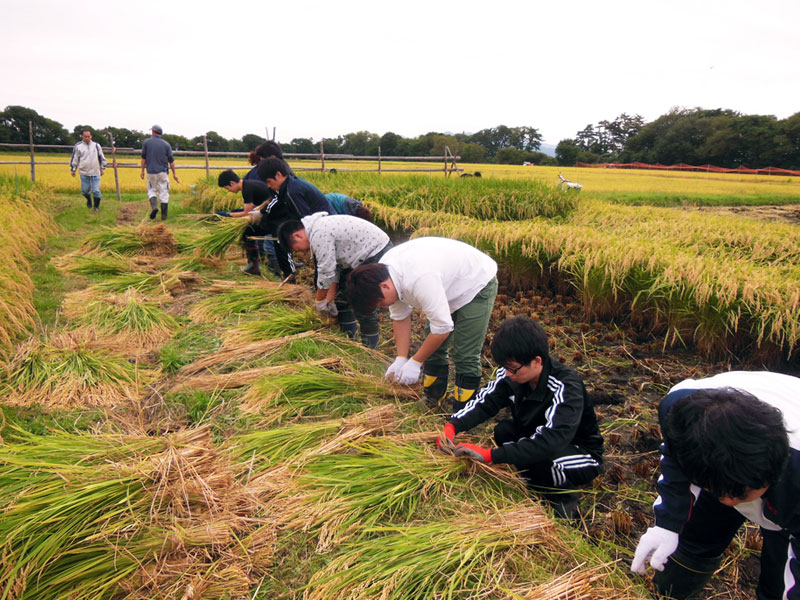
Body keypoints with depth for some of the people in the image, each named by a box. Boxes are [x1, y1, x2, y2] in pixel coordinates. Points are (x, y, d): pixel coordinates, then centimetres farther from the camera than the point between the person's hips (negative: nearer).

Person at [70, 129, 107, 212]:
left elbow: (102, 157, 14)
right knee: (85, 191, 8)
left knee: (96, 191, -5)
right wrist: (72, 170, 12)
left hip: (95, 173, -1)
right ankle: (89, 200, 39)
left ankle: (96, 206, 12)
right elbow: (74, 159, 9)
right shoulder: (78, 146, 3)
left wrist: (103, 168, 14)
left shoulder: (96, 145, 5)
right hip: (84, 173, 1)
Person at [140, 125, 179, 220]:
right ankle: (164, 215, 2)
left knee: (152, 191, 15)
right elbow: (171, 160, 1)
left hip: (151, 172, 0)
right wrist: (174, 173, 7)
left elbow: (143, 158, 2)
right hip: (163, 172, 0)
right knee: (164, 193, 4)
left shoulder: (146, 142, 1)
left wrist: (142, 171, 9)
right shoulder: (166, 144, 1)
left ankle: (154, 206, -12)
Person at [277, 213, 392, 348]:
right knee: (341, 294, 18)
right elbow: (334, 267, 11)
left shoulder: (319, 235, -24)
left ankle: (370, 347, 4)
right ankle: (349, 337, 30)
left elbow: (325, 272, -21)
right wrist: (330, 300, 10)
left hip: (376, 253, -11)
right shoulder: (319, 227, 8)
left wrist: (320, 301, -6)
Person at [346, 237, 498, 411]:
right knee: (432, 348, 11)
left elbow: (442, 327, -34)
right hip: (448, 287, 9)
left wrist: (415, 362, -22)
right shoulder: (382, 273, -14)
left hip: (478, 284, -9)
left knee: (466, 356, -13)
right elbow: (400, 317, -1)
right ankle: (432, 400, 28)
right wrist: (401, 359, -5)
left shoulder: (419, 279, -42)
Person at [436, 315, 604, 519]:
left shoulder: (566, 386, -33)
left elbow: (551, 442, -42)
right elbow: (485, 402, -11)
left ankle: (564, 497, -5)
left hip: (581, 453, -6)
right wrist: (452, 426, -31)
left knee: (543, 460, -37)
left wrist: (490, 454, -46)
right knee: (503, 430, -22)